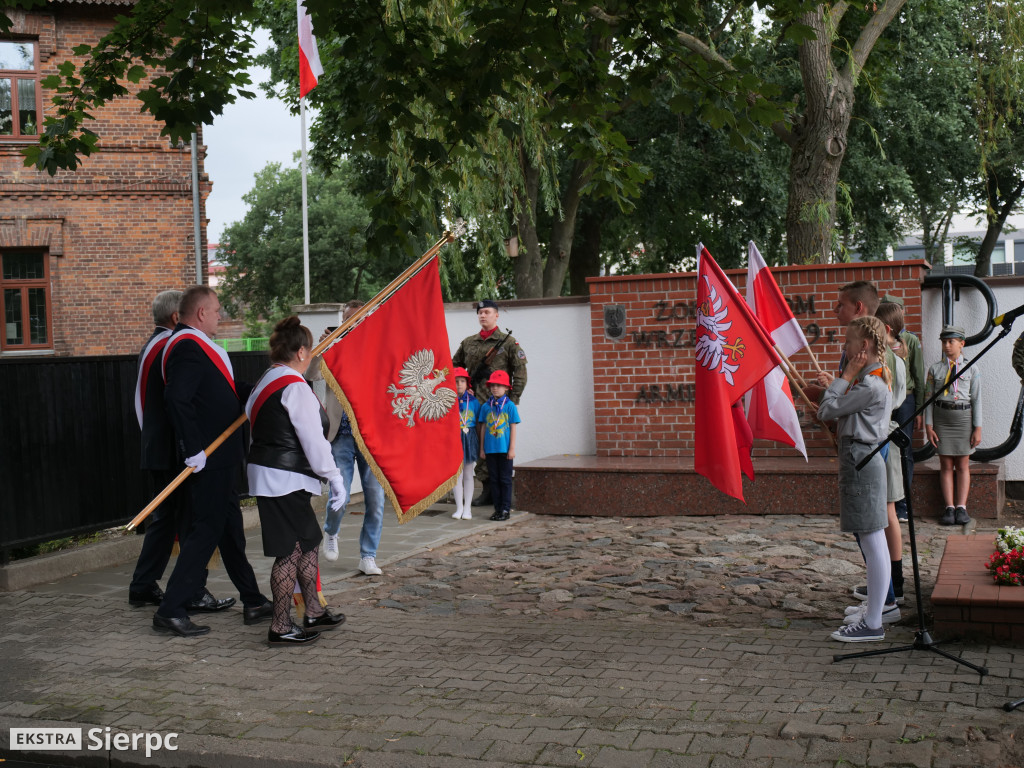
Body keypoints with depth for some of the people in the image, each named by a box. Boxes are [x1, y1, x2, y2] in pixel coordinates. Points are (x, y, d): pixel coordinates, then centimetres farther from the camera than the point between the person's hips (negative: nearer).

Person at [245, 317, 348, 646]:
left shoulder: (265, 382, 14)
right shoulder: (295, 388, -16)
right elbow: (313, 441, -17)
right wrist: (335, 478, -10)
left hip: (266, 472, 10)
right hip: (285, 479, -10)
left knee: (309, 542, 18)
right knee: (291, 551, -4)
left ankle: (313, 613, 26)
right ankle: (281, 627, 3)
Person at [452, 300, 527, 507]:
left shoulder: (508, 342, 2)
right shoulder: (468, 343, 14)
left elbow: (520, 372, -1)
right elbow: (454, 367, 23)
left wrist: (513, 400, -7)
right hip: (475, 403, 4)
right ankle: (487, 489, 9)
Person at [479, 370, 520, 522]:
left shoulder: (510, 406, -2)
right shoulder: (486, 406, 6)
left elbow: (513, 428, -1)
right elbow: (483, 428, 10)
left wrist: (512, 448, -4)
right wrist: (482, 448, 8)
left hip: (505, 449, -3)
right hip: (490, 449, 3)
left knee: (505, 479, 1)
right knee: (494, 479, 7)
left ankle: (506, 509, 6)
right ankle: (497, 508, 14)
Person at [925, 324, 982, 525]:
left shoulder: (971, 370, 2)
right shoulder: (935, 369, 5)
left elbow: (977, 400, 2)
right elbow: (929, 398, 5)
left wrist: (978, 428, -2)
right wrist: (928, 426, -2)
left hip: (964, 417, -1)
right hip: (942, 417, 1)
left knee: (963, 465, 3)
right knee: (946, 465, 2)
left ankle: (961, 508, 5)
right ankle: (949, 508, 3)